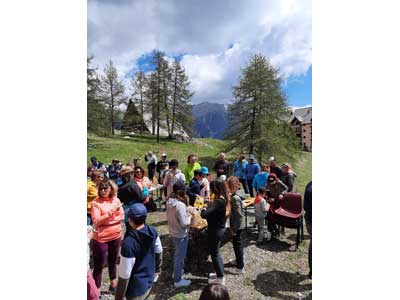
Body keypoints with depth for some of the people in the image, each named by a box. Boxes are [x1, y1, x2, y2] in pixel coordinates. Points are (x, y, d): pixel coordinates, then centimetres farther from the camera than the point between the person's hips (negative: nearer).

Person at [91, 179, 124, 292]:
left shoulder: (116, 200, -3)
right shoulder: (95, 203, -13)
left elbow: (122, 216, 0)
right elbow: (96, 222, -20)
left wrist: (104, 220, -13)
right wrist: (111, 211, -26)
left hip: (116, 236, 4)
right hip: (101, 238, -4)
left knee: (113, 261, 22)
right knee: (99, 265, 7)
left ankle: (113, 283, 42)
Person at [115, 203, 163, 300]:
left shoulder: (129, 243, -34)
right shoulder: (152, 231, -14)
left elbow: (124, 274, -25)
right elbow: (159, 251, 3)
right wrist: (158, 266, 21)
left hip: (136, 287, -5)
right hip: (150, 279, 6)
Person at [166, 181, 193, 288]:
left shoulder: (170, 201, -5)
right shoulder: (180, 205, -31)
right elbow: (184, 223, -28)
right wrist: (190, 217, -11)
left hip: (173, 232, 9)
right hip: (181, 234, -8)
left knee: (178, 254, 29)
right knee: (180, 256, 10)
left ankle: (177, 270, 49)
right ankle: (177, 280, 26)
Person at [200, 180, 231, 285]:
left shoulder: (218, 202, -29)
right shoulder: (224, 199, -1)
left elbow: (204, 215, -35)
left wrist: (203, 210, -14)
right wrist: (208, 208, -6)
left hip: (215, 231, -9)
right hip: (220, 229, 9)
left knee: (214, 254, 10)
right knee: (216, 252, 25)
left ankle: (220, 279, 26)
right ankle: (220, 273, 41)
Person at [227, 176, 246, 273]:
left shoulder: (235, 198, -27)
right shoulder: (238, 194, 1)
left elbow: (238, 215, -25)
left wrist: (234, 228, -20)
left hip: (237, 226, -9)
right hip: (239, 225, 9)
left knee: (237, 245, 6)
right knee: (238, 243, 25)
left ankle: (240, 267, 20)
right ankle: (239, 261, 44)